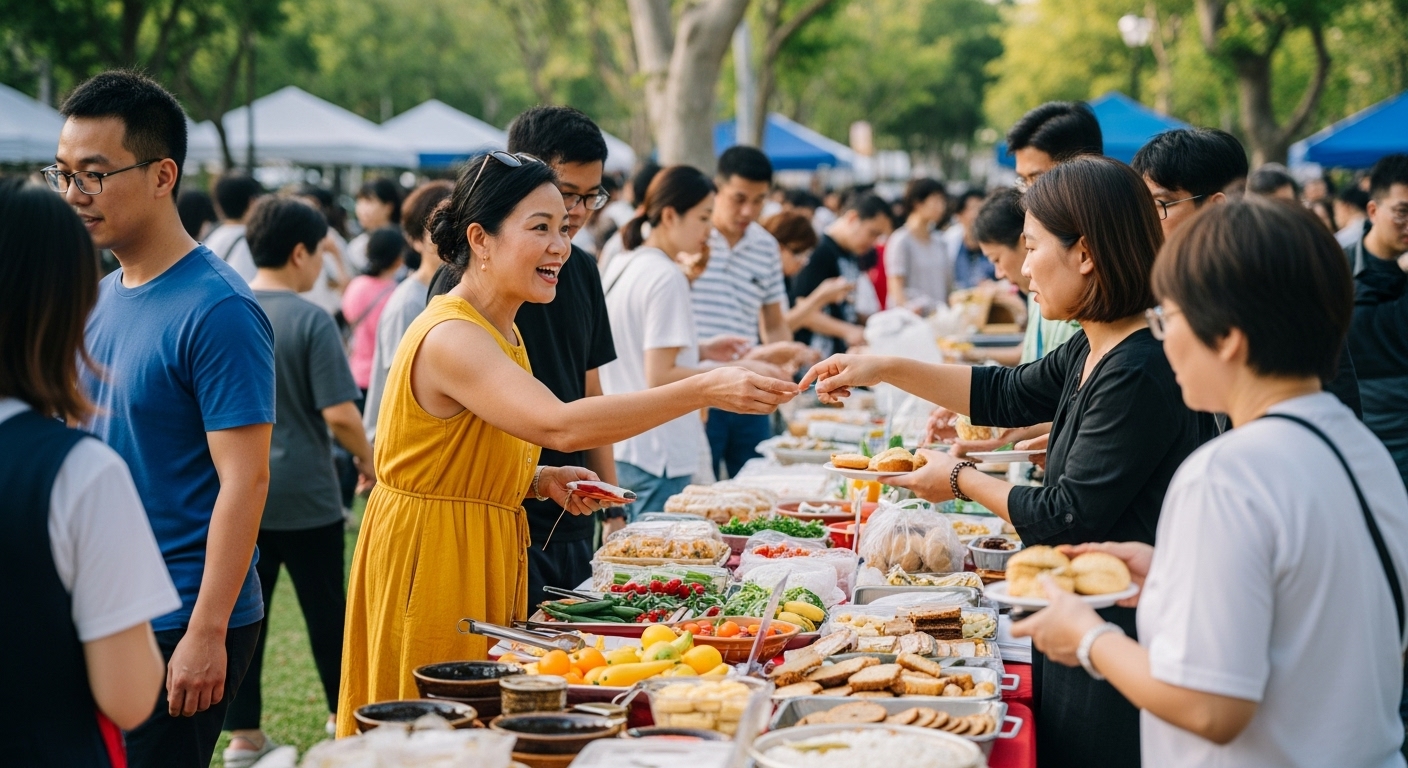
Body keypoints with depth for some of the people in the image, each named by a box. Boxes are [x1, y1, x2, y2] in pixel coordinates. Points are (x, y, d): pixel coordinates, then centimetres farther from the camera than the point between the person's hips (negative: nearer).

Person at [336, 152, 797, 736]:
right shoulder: (450, 337, -21)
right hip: (428, 559, -9)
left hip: (487, 556, 9)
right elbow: (561, 425, -36)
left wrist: (542, 480, 0)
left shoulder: (502, 333, 11)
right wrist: (703, 391, -39)